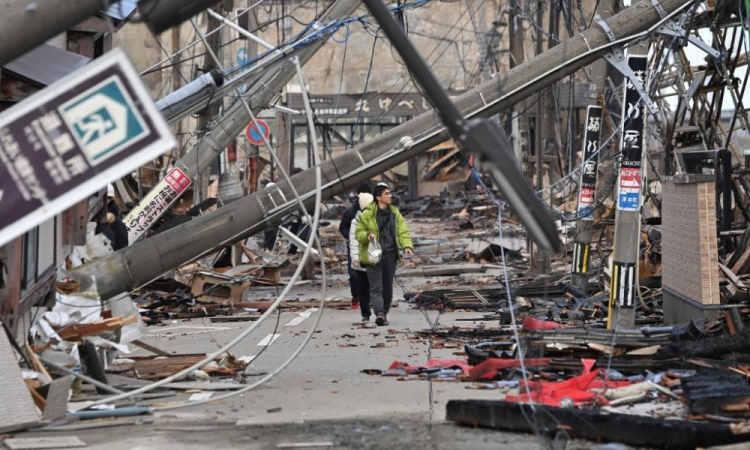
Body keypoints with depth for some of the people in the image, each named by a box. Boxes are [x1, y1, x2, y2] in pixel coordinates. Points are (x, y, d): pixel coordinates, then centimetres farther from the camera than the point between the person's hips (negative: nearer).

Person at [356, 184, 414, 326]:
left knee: (388, 286, 10)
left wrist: (407, 246, -9)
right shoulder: (367, 214, -5)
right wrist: (367, 235, -21)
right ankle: (379, 313, -20)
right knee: (376, 286, -10)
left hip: (391, 255, 5)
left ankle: (384, 312, 20)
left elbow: (403, 231, 8)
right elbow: (359, 232, 1)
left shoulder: (394, 213, 10)